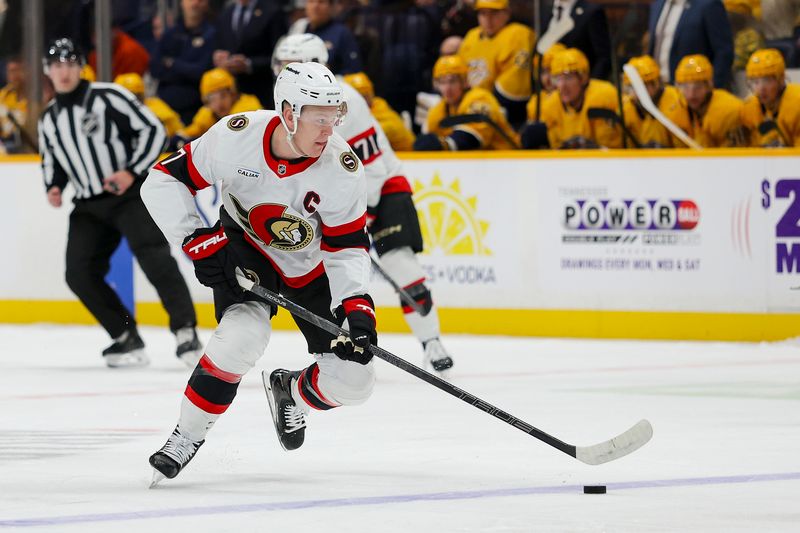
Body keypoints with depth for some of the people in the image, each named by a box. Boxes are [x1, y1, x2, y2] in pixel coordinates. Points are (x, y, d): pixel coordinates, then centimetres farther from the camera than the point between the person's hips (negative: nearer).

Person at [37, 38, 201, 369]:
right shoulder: (49, 120, 10)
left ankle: (185, 331, -25)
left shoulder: (108, 97, -9)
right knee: (80, 274, -7)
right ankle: (127, 340, 2)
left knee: (153, 255, -26)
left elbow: (153, 130, -10)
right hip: (90, 205, 6)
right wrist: (54, 188, 3)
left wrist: (132, 172, -19)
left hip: (131, 193, -6)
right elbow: (51, 160, 24)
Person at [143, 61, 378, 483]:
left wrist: (357, 306, -31)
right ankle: (187, 437, -13)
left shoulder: (342, 168, -25)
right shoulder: (235, 137, -28)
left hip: (313, 266, 2)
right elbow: (163, 182, -18)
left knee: (353, 381, -8)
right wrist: (199, 241, -26)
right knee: (243, 334, -32)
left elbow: (347, 246, -17)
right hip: (244, 247, -2)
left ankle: (290, 392, 27)